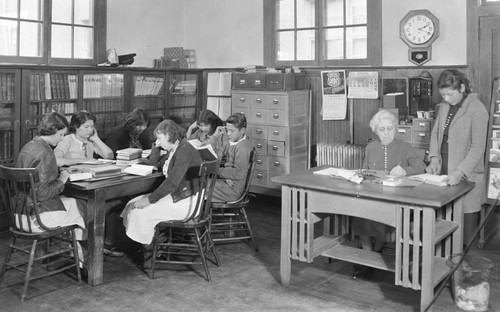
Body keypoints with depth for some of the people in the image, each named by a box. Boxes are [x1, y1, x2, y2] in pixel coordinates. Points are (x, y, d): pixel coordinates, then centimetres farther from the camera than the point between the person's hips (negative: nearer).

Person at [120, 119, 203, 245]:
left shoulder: (184, 150, -19)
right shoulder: (174, 150, 14)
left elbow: (172, 182, -26)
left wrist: (150, 199, -23)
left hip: (187, 200, -11)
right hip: (175, 194, 11)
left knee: (140, 210, -18)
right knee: (133, 205, 0)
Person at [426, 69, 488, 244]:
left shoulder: (477, 110, -11)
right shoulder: (444, 107, 10)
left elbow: (478, 147, -15)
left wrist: (460, 172, -24)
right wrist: (435, 158, -2)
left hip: (466, 177, -5)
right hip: (443, 174, 6)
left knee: (465, 228, 0)